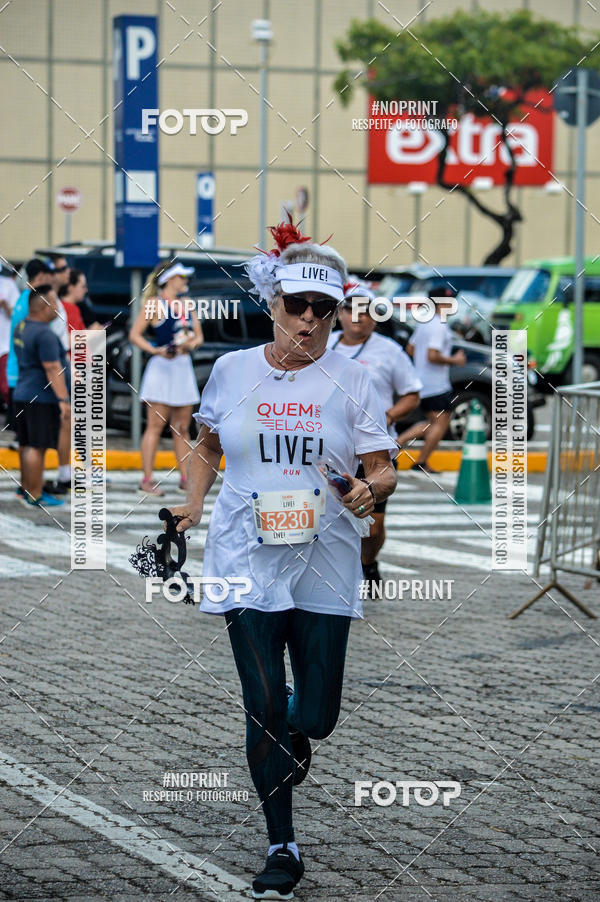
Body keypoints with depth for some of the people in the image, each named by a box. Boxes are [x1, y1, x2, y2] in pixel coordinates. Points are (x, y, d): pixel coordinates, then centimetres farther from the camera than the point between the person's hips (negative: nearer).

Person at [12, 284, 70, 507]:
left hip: (22, 395, 10)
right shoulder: (44, 334, -19)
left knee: (27, 445, 17)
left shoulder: (21, 328, 12)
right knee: (37, 447, -5)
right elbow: (53, 369, -22)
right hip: (42, 398, -10)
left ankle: (25, 488, 26)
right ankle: (34, 495, -2)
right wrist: (63, 399, -22)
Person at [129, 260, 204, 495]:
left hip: (183, 367, 6)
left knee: (182, 427, 7)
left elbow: (198, 335, 17)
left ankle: (185, 478, 11)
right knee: (155, 425, -6)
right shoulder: (154, 304, -5)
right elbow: (134, 334, -7)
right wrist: (155, 350, -19)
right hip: (162, 367, -6)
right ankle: (147, 480, -4)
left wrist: (192, 343, -5)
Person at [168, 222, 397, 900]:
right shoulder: (232, 370, 4)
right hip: (248, 559, 0)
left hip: (324, 564, 0)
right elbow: (207, 447, 20)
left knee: (315, 716, 2)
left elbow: (384, 471, 1)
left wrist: (371, 489, -21)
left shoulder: (350, 381, 0)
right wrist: (192, 505, 5)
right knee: (264, 705, -4)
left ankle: (290, 734, 41)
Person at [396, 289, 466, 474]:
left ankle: (398, 442, 6)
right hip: (437, 385, -10)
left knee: (433, 423, 17)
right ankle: (421, 463, 1)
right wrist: (454, 360, -12)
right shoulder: (439, 326, -16)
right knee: (441, 423, -1)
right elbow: (432, 356, -24)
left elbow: (410, 349, 19)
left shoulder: (424, 323, 13)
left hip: (421, 381, 10)